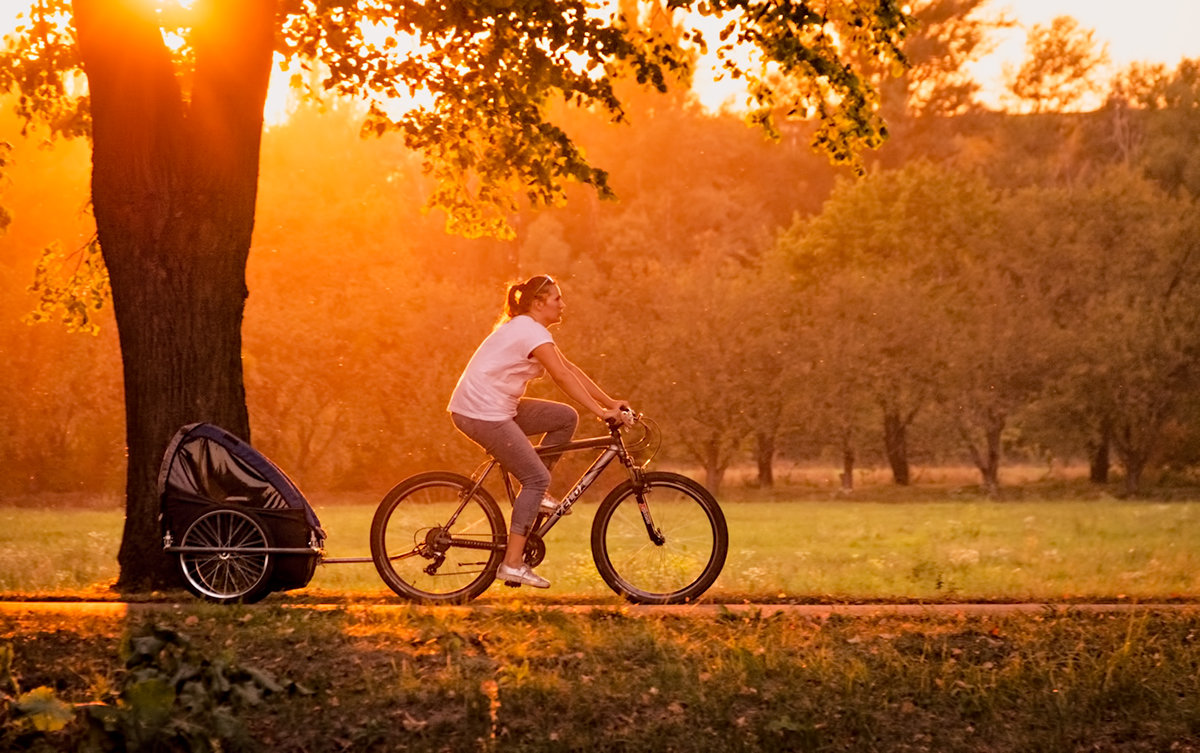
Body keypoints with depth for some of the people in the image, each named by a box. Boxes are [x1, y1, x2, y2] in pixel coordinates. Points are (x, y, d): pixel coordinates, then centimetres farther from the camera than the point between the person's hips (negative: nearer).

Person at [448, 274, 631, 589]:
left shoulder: (528, 329, 17)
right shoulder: (532, 332, -15)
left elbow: (570, 369, 15)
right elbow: (562, 377, -22)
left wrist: (610, 402, 8)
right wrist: (601, 411, -23)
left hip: (497, 408, 10)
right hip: (482, 413, -10)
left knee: (566, 417, 8)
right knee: (537, 478, -10)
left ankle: (535, 493, 9)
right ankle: (512, 563, -12)